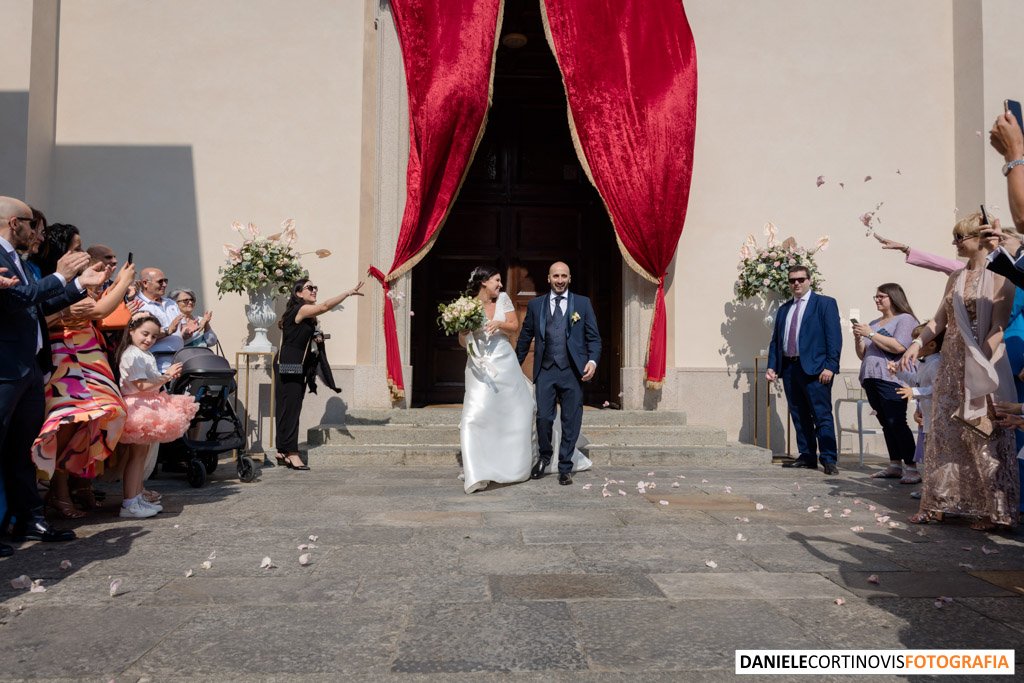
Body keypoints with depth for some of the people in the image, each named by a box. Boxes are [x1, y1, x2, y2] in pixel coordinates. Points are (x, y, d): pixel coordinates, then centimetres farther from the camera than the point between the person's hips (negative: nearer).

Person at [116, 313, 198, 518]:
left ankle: (138, 497, 20)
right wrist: (166, 377, -19)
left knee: (143, 453, 13)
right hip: (137, 407, -10)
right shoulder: (131, 355, -14)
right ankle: (129, 504, -5)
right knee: (136, 454, -8)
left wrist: (167, 376, 6)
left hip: (149, 406, 10)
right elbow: (142, 386, -20)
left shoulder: (147, 356, 17)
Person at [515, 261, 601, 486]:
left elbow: (594, 338, 6)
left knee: (571, 422, 4)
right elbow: (525, 338, 14)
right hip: (545, 371, 0)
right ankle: (544, 457, 24)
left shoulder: (583, 303, 9)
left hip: (572, 371, 0)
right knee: (543, 418, -4)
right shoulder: (535, 305, 11)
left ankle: (565, 468, 18)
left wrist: (593, 361, -8)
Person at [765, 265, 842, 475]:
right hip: (789, 368, 6)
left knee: (822, 416, -6)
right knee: (799, 416, 9)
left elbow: (834, 337, -5)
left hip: (814, 368, -6)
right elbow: (775, 340, 19)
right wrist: (772, 365, 8)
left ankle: (828, 459, -3)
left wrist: (830, 366, -14)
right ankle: (807, 456, 16)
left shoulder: (825, 303, 3)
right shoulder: (784, 309, 19)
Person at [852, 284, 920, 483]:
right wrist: (858, 338, 5)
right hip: (871, 379, 7)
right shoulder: (874, 323, 23)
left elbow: (898, 347, -15)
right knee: (886, 424, 6)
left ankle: (911, 467, -12)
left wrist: (871, 334, -11)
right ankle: (895, 466, 9)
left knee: (896, 423, -14)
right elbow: (862, 355, 24)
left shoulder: (905, 319, 1)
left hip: (891, 379, -7)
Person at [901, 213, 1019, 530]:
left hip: (983, 365, -6)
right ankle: (937, 503, 14)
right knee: (944, 432, 7)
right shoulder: (956, 277, 13)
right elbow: (940, 319, 16)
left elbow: (998, 327, -12)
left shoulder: (999, 275, -6)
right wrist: (917, 343, 2)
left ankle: (992, 509, 9)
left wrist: (979, 365, -20)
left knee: (984, 437, -2)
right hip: (952, 364, 6)